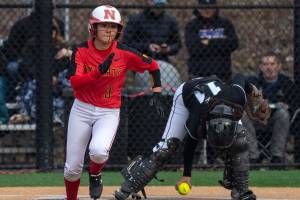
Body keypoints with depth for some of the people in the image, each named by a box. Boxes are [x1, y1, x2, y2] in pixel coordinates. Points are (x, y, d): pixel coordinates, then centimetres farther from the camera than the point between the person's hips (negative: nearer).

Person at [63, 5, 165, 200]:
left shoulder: (124, 53, -9)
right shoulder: (82, 51, -9)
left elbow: (153, 66, 6)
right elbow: (75, 82, -20)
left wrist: (156, 94, 2)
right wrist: (99, 71, -32)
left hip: (109, 112, -1)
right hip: (82, 109, 1)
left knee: (98, 151, -30)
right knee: (73, 167, 3)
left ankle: (95, 176, 5)